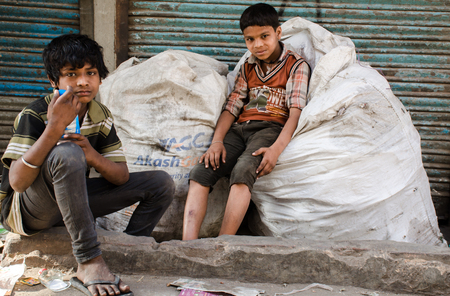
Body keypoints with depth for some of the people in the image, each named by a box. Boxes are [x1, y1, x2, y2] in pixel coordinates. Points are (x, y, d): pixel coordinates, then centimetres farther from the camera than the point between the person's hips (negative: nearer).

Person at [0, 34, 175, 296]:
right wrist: (54, 128, -40)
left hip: (72, 201, 6)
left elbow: (122, 177, -5)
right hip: (25, 209, -6)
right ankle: (89, 264, -35)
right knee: (66, 153, -39)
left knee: (161, 183, -2)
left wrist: (93, 158, -27)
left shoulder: (101, 117, -1)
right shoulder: (34, 115, -19)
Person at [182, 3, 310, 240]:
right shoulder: (247, 68, 22)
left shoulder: (296, 66, 5)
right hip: (239, 128, 5)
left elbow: (296, 111, -7)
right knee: (200, 172, -21)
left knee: (242, 171, -36)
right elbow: (231, 107, 13)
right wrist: (217, 141, -6)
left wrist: (277, 148, -24)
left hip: (271, 128, -5)